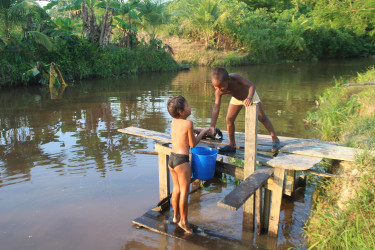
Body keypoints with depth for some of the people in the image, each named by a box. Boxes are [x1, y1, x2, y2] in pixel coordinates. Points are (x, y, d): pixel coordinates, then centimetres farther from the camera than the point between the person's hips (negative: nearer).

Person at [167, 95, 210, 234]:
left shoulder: (174, 121, 5)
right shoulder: (188, 123, -16)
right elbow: (192, 144, -8)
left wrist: (198, 130, 19)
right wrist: (202, 132, 3)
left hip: (171, 159, 8)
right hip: (182, 161, -7)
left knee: (176, 189, 20)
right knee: (184, 192, 6)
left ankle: (176, 216, 35)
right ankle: (183, 221, 19)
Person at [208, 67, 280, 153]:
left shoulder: (235, 78, -41)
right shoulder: (218, 92, -31)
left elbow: (252, 85, -44)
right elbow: (216, 109, -36)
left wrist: (249, 98, -64)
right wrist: (212, 126, -46)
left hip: (250, 95, -3)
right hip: (236, 98, 3)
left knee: (262, 117, -1)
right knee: (229, 119, -8)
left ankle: (275, 139, 14)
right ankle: (232, 145, 8)